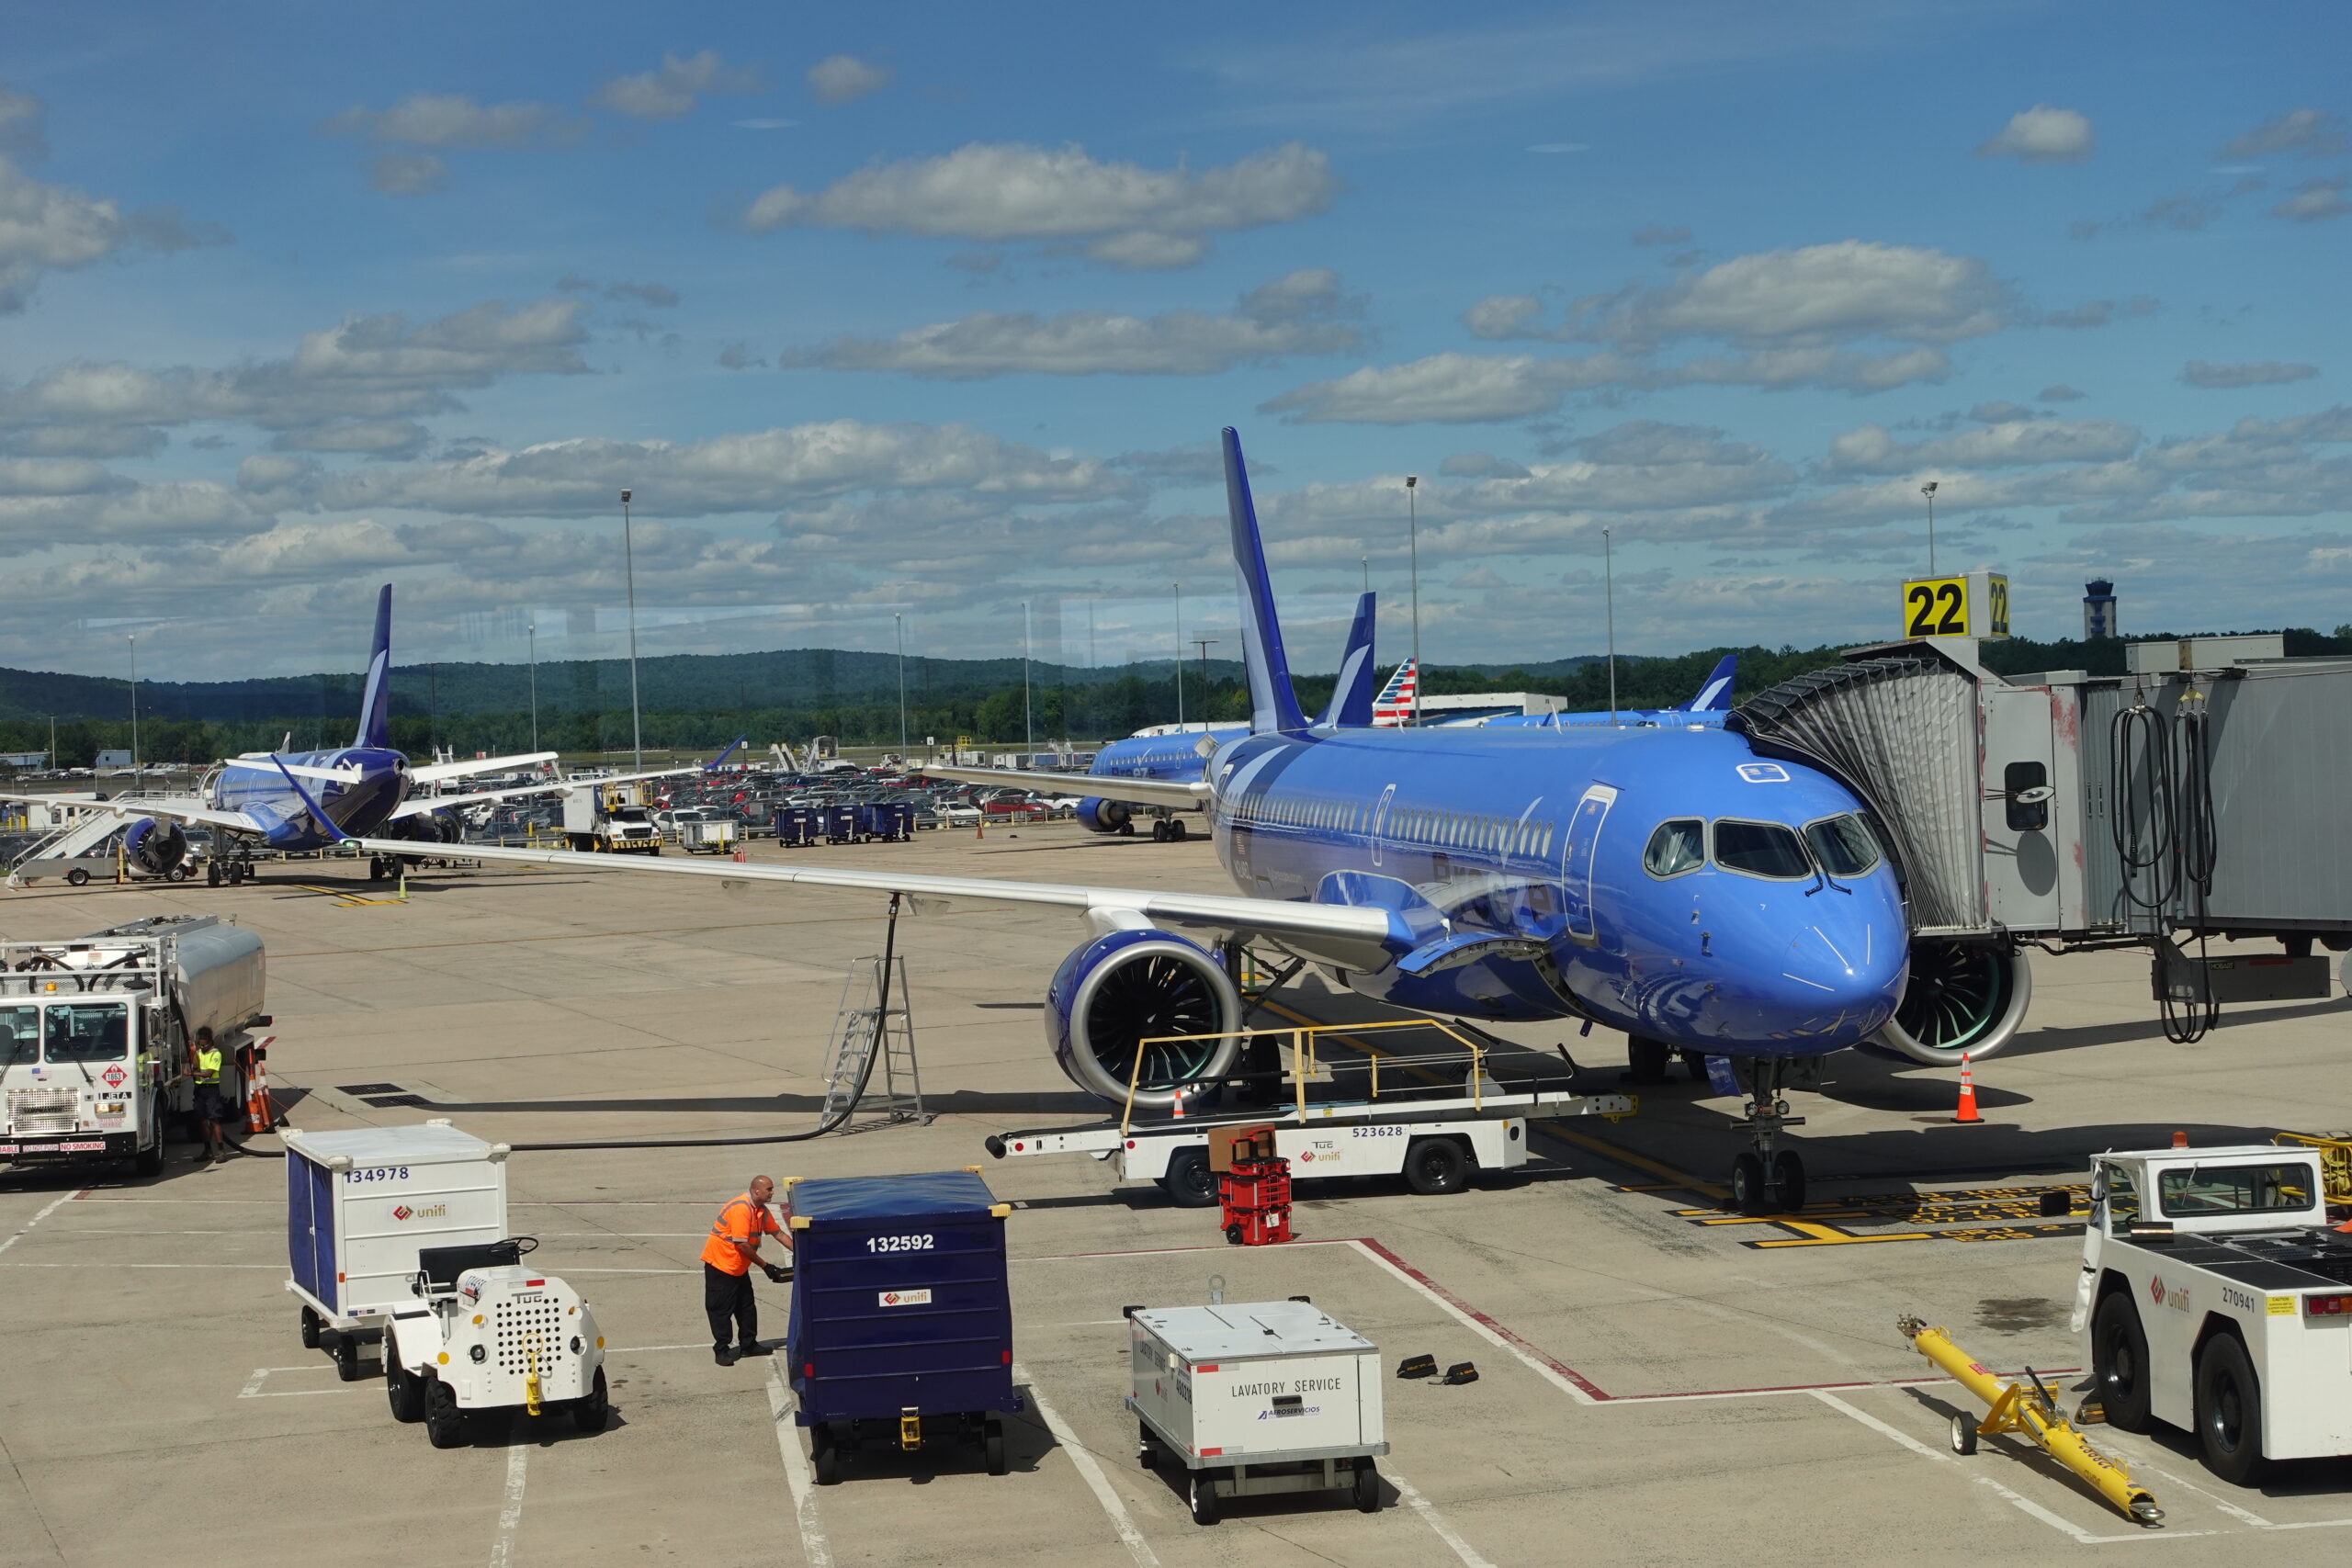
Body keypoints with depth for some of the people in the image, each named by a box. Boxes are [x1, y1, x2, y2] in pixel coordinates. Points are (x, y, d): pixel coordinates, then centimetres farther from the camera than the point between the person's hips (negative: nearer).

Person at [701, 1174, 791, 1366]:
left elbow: (778, 1233, 11)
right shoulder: (741, 1209, -26)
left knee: (746, 1306, 14)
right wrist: (765, 1266, -19)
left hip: (738, 1267, 10)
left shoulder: (761, 1211, 5)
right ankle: (721, 1350, 5)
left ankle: (748, 1344, 25)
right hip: (720, 1264, -10)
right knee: (721, 1309, -2)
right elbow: (741, 1244, -26)